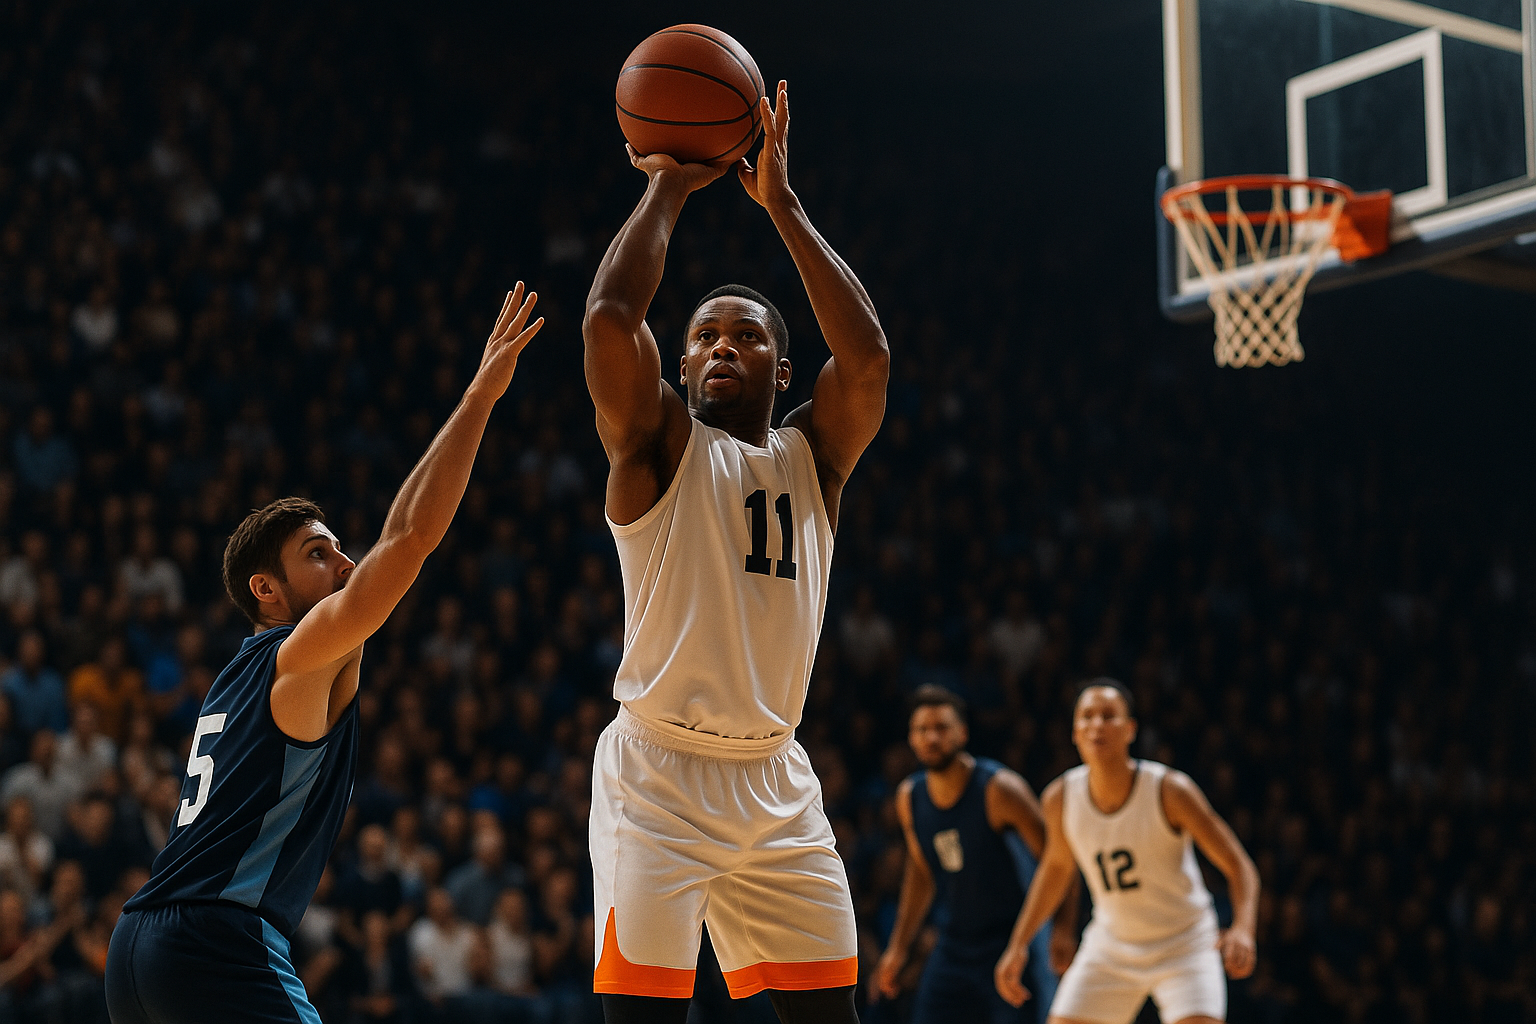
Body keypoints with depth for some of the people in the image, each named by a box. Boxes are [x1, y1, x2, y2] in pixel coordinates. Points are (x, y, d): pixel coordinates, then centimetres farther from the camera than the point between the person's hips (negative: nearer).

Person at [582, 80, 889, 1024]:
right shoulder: (659, 443, 1)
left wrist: (782, 204, -6)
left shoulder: (813, 457, 11)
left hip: (775, 782, 4)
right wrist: (669, 187, -6)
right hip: (659, 776, -4)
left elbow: (868, 355, -8)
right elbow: (609, 320, -17)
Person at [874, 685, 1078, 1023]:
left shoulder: (999, 789, -17)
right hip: (955, 945, 6)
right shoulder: (910, 797, 1)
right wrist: (898, 947, 14)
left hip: (1015, 943, -6)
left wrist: (1063, 929, -24)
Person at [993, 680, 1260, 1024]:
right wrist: (1018, 944, 6)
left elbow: (1239, 866, -17)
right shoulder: (1061, 797, -12)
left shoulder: (1170, 790, -22)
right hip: (1111, 944, 4)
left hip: (1184, 944, -4)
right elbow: (1057, 866, 10)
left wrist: (1243, 928, -36)